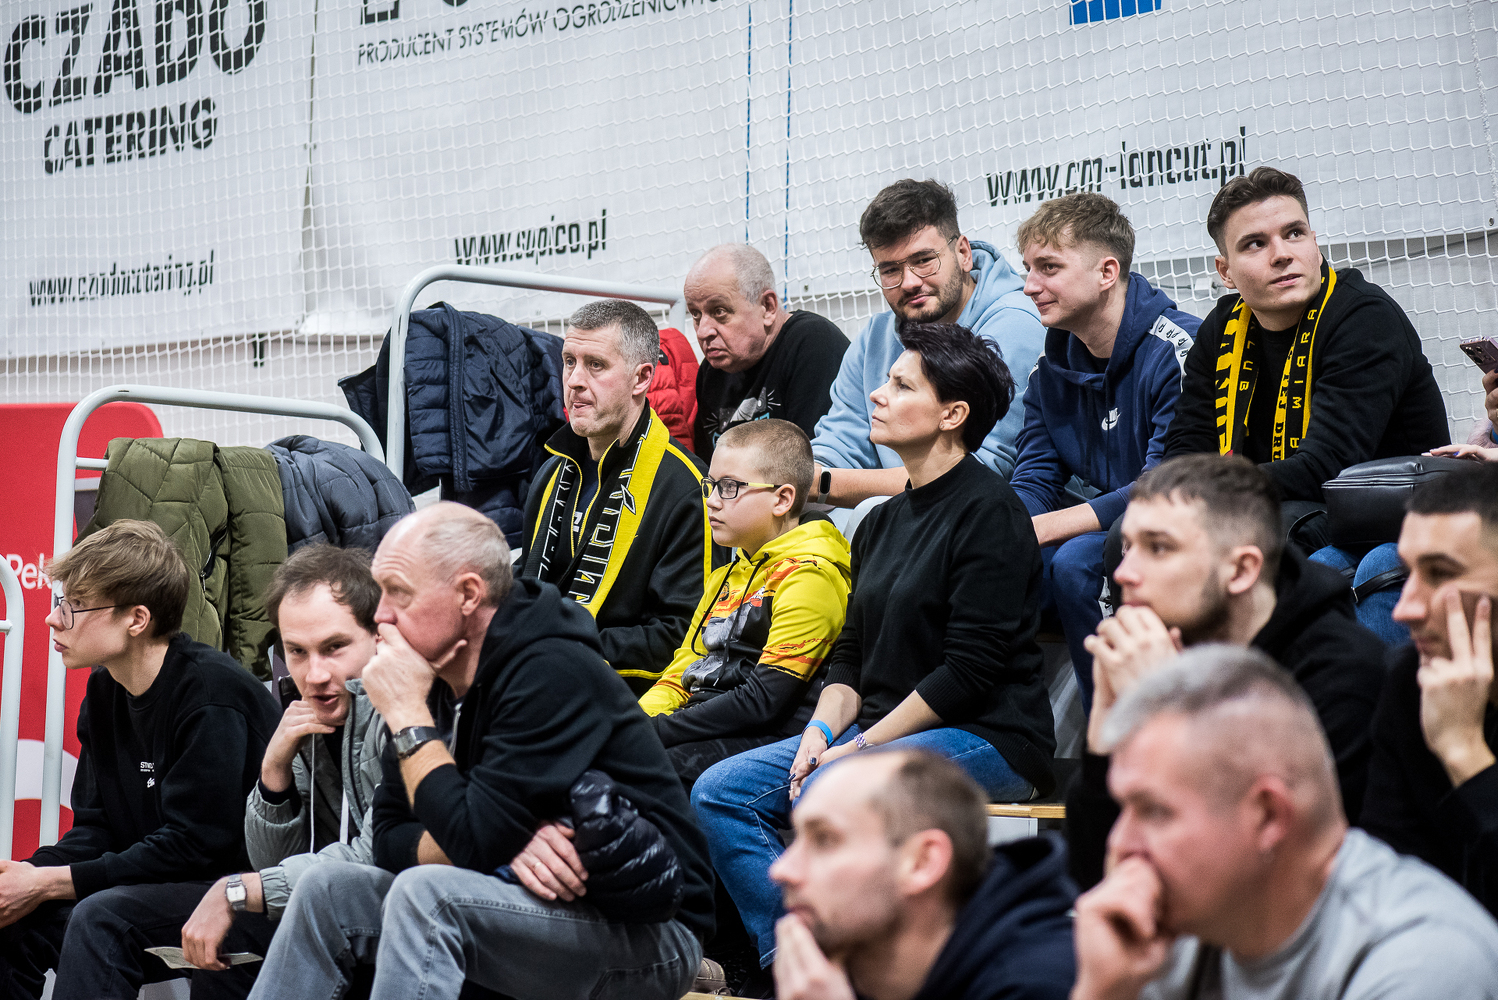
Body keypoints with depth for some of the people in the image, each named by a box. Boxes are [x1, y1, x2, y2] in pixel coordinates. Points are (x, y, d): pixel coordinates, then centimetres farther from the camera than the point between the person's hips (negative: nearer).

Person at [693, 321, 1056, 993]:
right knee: (718, 793, -8)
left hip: (985, 738, -9)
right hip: (882, 730, 9)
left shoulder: (988, 510, -11)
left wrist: (861, 747, -16)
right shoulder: (883, 522, 17)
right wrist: (824, 727, -3)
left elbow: (971, 668, -16)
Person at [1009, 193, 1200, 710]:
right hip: (1107, 528, 7)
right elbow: (1033, 483, 8)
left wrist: (1042, 528, -24)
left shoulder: (1176, 350, -17)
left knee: (1075, 562, -31)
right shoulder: (1051, 367, 8)